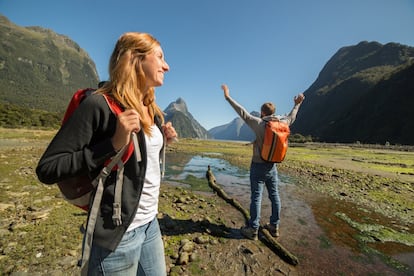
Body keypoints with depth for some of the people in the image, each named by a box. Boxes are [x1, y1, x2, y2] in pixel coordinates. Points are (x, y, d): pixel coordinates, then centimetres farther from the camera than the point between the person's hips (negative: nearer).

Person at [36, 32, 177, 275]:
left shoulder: (152, 110, 5)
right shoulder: (99, 105, -18)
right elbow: (47, 169, -16)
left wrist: (162, 140, -2)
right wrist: (114, 143, -26)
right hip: (117, 234, -7)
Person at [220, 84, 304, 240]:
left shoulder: (259, 123, -15)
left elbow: (242, 112, -14)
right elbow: (291, 117, 20)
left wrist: (228, 97, -8)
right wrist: (297, 104, 38)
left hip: (258, 166, -5)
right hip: (272, 167, 5)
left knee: (256, 197, 1)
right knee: (274, 196, 14)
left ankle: (253, 230, 11)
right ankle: (274, 226, 28)